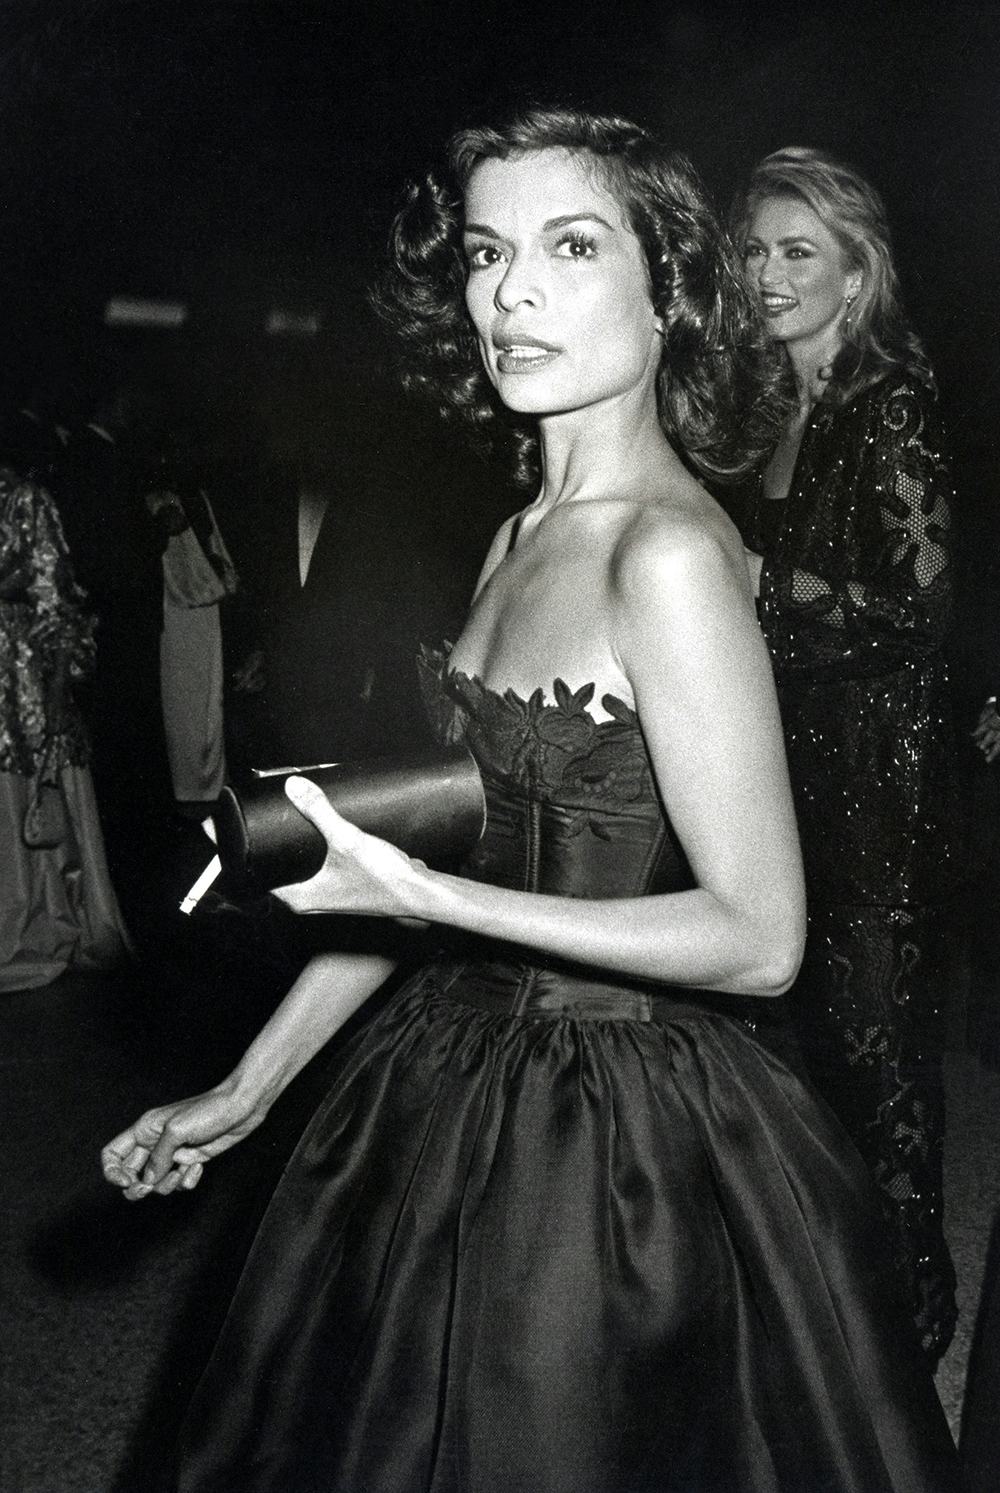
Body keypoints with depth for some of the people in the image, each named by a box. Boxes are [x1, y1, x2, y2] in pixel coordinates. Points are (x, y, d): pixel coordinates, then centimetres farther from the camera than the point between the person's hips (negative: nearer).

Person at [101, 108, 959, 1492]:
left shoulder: (669, 553, -22)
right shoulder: (520, 539, 3)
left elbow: (759, 939, -21)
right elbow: (426, 857, 7)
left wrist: (426, 896, -26)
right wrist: (250, 1086, 9)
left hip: (624, 1134, -8)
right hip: (469, 1093, 8)